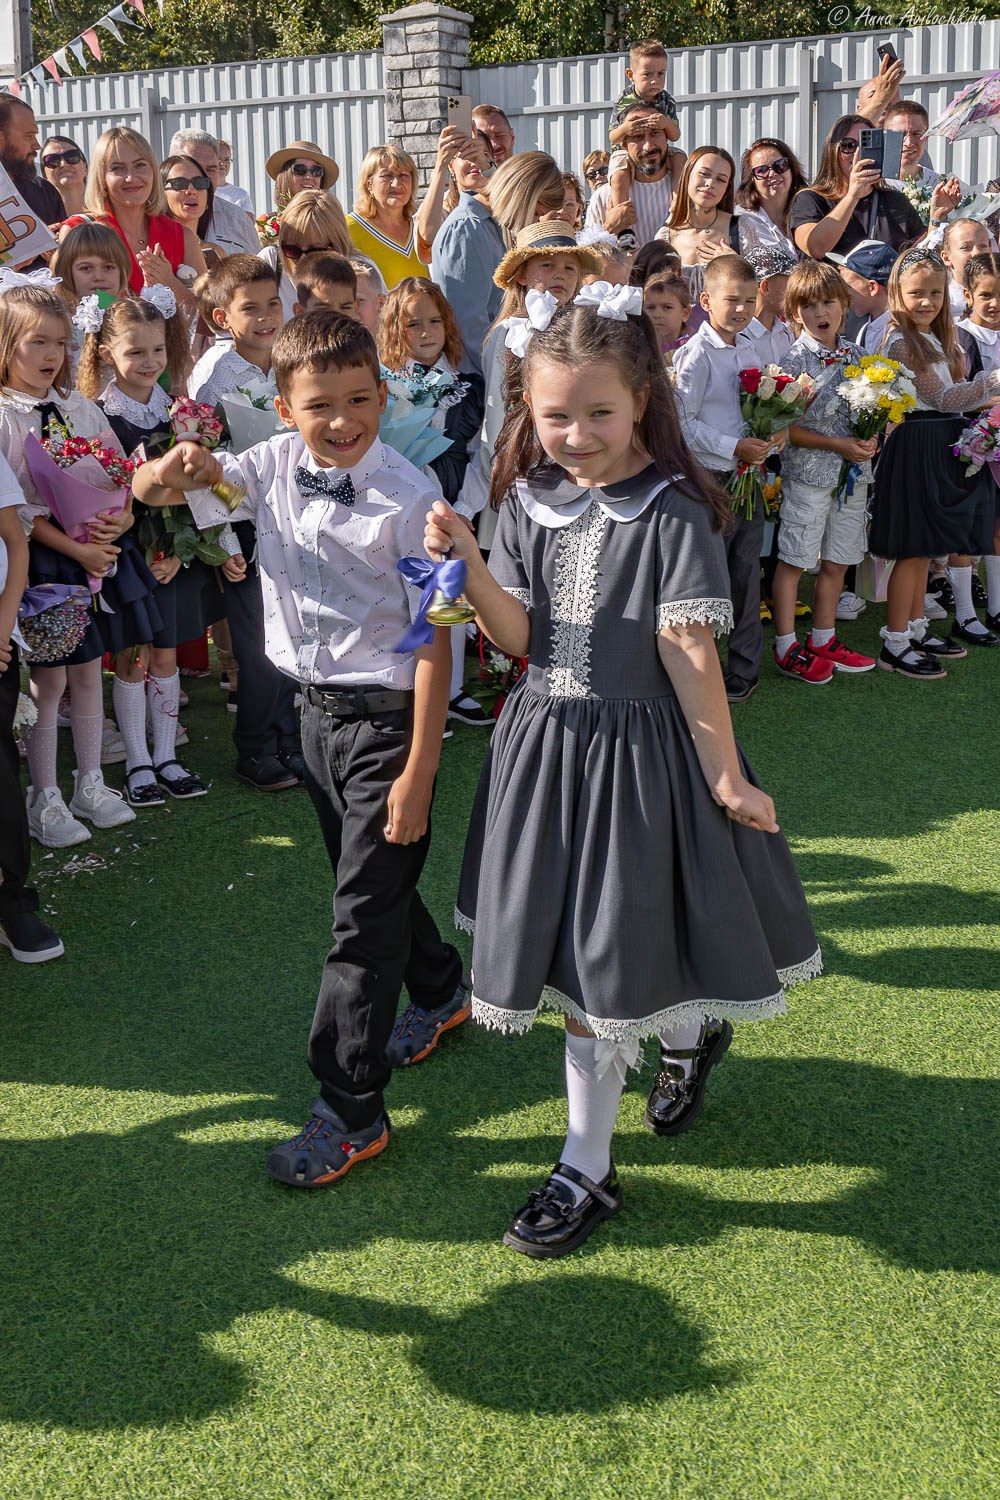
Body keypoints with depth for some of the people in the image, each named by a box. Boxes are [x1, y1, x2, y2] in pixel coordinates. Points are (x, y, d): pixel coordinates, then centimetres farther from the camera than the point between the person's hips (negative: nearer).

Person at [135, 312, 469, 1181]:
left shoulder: (408, 496, -19)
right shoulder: (273, 467, -2)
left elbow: (434, 638, -17)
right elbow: (147, 495, 3)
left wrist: (420, 767, -19)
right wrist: (179, 468, -22)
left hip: (388, 716, -6)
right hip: (317, 710, 7)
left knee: (364, 910, -2)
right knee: (372, 877, 22)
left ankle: (352, 1112, 9)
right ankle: (441, 993, 49)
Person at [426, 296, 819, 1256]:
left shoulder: (673, 514, -13)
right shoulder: (529, 502, 2)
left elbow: (690, 656, -14)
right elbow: (520, 637, -1)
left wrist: (724, 777, -11)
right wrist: (467, 563, -16)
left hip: (635, 750, -5)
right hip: (547, 742, 5)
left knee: (600, 962, 2)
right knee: (570, 951, 16)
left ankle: (586, 1169, 18)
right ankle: (685, 1037, 47)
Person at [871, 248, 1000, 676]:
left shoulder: (938, 339, 15)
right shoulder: (901, 342, -13)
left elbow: (952, 397, 20)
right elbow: (941, 398, -16)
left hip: (943, 447, 9)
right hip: (916, 447, -9)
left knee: (923, 548, 14)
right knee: (914, 551, -7)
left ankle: (916, 631, 23)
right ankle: (895, 647, -1)